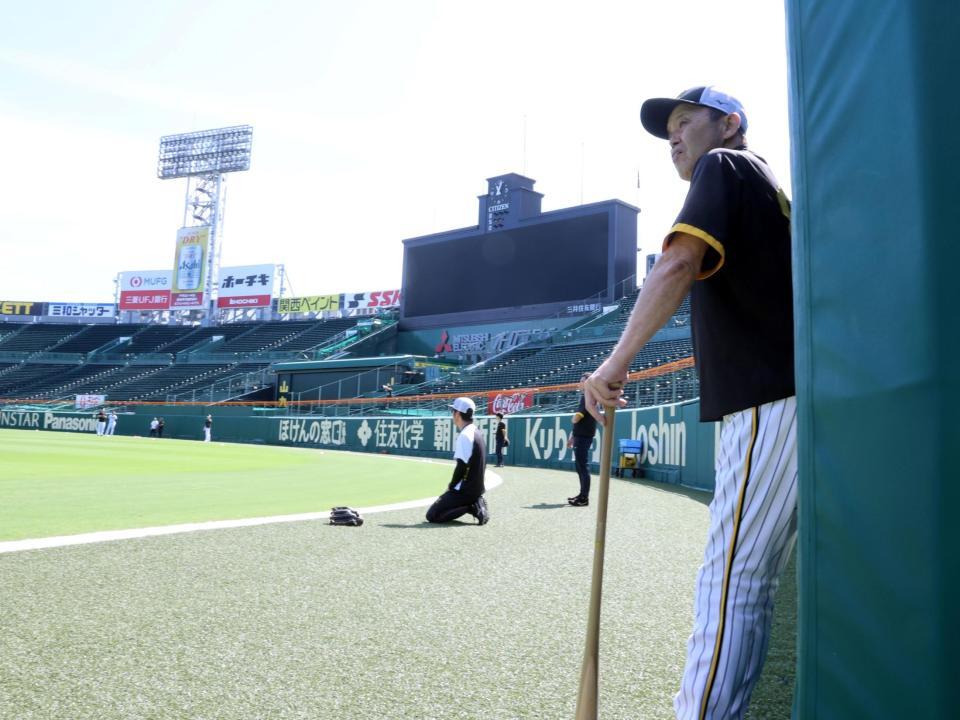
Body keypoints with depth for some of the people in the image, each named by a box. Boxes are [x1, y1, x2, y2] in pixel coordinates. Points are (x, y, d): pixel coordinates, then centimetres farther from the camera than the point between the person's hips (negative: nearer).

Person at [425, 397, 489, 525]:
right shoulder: (478, 434, 12)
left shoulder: (465, 435, -17)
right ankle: (476, 503, 6)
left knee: (432, 515, -6)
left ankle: (471, 507, -12)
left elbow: (462, 467, -20)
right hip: (477, 489, 9)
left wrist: (451, 486, -5)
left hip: (465, 490, -9)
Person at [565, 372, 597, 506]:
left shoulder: (588, 398, -13)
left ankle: (584, 498, -6)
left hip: (584, 437, -10)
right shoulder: (585, 397, 18)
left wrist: (575, 417, 3)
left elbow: (576, 418, -21)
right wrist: (572, 436, 22)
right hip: (580, 436, 10)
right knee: (579, 466, 15)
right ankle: (583, 494, 23)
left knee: (583, 466, -8)